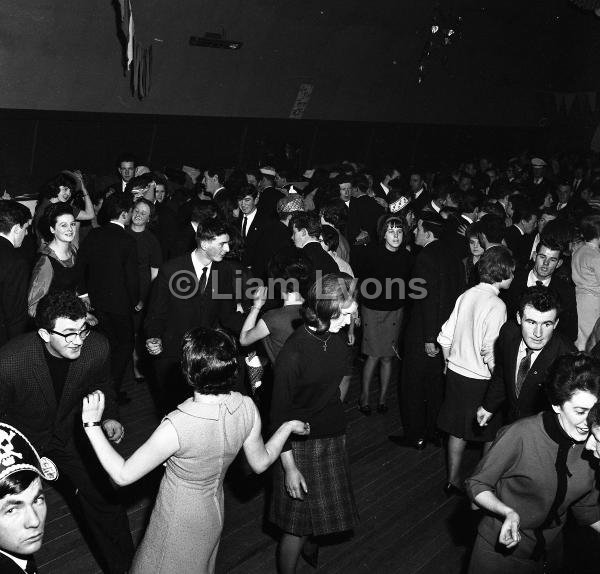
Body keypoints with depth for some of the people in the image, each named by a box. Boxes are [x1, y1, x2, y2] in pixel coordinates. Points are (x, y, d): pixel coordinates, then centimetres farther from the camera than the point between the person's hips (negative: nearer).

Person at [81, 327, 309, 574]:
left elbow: (123, 475, -26)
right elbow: (261, 462, -4)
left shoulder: (176, 426, -37)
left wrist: (92, 424, -21)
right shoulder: (247, 408, -21)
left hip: (179, 523, -6)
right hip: (214, 515, 6)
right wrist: (288, 426, 10)